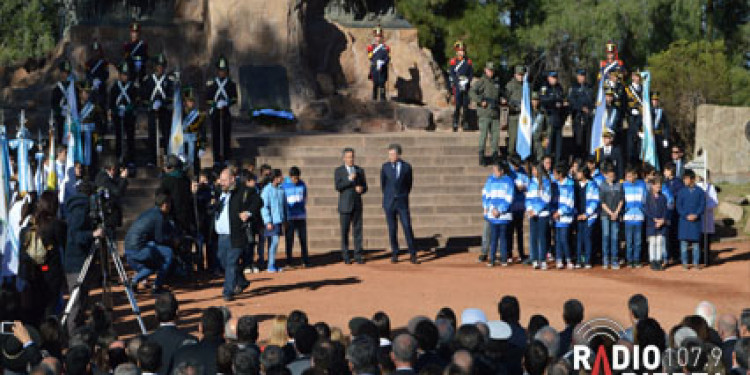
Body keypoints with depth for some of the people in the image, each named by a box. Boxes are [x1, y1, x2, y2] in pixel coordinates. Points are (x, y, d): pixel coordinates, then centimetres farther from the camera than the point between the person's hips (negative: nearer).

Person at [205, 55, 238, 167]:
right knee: (215, 136, 0)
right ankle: (217, 159, 4)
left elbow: (235, 99, 3)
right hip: (215, 114, 1)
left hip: (226, 113, -1)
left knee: (226, 136, -2)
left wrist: (227, 102, -16)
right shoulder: (210, 84, 7)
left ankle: (226, 158, 2)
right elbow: (207, 100, 6)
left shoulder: (231, 84, 6)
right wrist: (216, 104, -11)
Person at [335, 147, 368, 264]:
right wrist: (349, 179, -20)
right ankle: (345, 256, 7)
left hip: (357, 205, 2)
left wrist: (361, 189, -12)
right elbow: (338, 187, -12)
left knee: (357, 230, -1)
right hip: (345, 205, -2)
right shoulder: (339, 171, 0)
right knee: (345, 231, 0)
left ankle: (358, 256, 1)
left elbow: (365, 188, 11)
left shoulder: (360, 170, 9)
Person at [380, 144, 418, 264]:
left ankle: (412, 255, -3)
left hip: (402, 203, -1)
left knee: (407, 227, -7)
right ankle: (395, 254, 9)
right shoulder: (385, 167, 2)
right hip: (389, 203, 1)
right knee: (392, 229, 2)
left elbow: (409, 184, 11)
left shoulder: (407, 167, -1)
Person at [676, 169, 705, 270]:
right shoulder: (682, 192, 4)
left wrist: (696, 215, -13)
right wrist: (686, 216, -11)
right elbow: (679, 206, 2)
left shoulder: (700, 191, 3)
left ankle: (696, 262, 9)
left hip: (696, 220, 0)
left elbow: (702, 205, 1)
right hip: (684, 220, 0)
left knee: (695, 241, 3)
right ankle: (684, 262, 5)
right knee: (684, 241, -1)